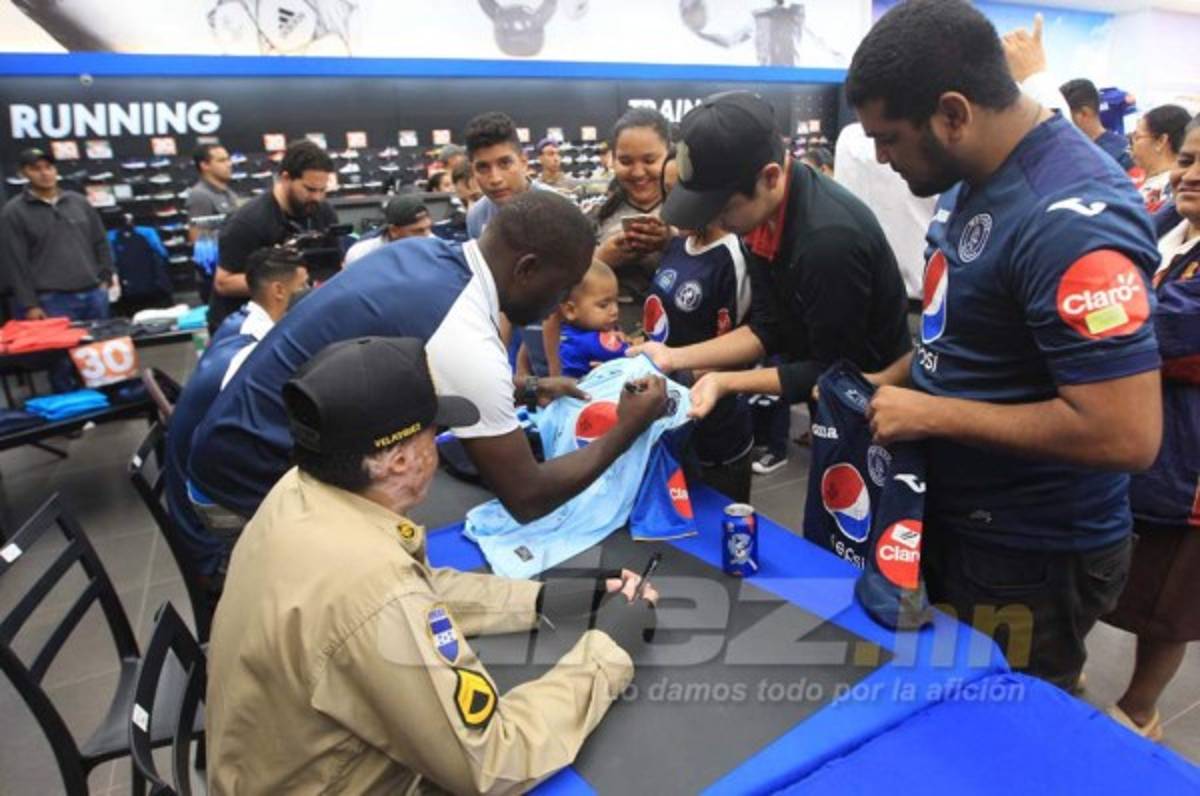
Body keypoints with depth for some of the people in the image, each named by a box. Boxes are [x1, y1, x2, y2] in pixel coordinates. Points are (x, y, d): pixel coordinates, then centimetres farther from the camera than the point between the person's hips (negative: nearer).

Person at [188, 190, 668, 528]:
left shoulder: (426, 252, -3)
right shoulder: (462, 340, -29)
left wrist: (526, 391, 11)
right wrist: (628, 429, -10)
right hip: (256, 485, -8)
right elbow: (526, 499, -20)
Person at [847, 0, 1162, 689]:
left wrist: (931, 414, -23)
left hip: (1032, 556, -8)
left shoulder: (1071, 220, -28)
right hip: (952, 516, 8)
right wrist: (891, 383, 2)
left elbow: (1127, 435, -30)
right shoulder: (973, 177, 2)